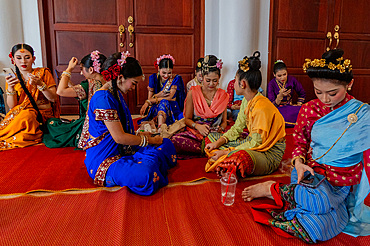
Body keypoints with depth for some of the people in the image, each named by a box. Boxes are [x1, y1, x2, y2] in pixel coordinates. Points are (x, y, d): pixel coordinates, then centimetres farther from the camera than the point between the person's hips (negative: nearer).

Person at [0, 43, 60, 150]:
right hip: (19, 114, 2)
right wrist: (10, 87, -14)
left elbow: (53, 98, -6)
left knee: (26, 115, -32)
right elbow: (12, 106, 2)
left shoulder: (43, 73, 2)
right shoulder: (12, 78, 10)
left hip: (43, 115, -1)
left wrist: (40, 84, -21)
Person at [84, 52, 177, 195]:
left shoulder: (116, 94, 10)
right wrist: (150, 140, -12)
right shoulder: (104, 98, -22)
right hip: (103, 159, -9)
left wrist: (140, 135, 6)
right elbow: (119, 137, -24)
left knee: (166, 144, 4)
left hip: (122, 150, 10)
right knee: (143, 175, -35)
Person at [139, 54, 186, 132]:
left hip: (171, 109, -1)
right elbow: (149, 98, 4)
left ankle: (160, 127, -52)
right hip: (155, 109, 1)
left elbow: (169, 98, -11)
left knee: (164, 102, -36)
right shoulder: (153, 78, 5)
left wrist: (148, 102, -17)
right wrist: (159, 95, -21)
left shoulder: (176, 79, -2)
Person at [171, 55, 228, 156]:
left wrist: (220, 129, -10)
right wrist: (197, 126, -17)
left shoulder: (223, 95, 11)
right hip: (195, 132, 0)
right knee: (176, 140, -34)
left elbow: (224, 121, 14)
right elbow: (187, 119, 4)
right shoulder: (193, 93, 5)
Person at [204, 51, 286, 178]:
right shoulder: (246, 101, 2)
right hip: (252, 141, 9)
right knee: (211, 137, 7)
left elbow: (256, 143, -24)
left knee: (240, 157, -42)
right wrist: (219, 142, -6)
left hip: (269, 153, -9)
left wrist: (226, 152, -21)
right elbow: (237, 128, 8)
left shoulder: (261, 108, -27)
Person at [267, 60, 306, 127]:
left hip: (290, 107, 3)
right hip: (278, 109, -3)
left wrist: (298, 106, 5)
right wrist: (280, 95, -26)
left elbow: (302, 94, 16)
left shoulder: (292, 79, -1)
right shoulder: (271, 84, -9)